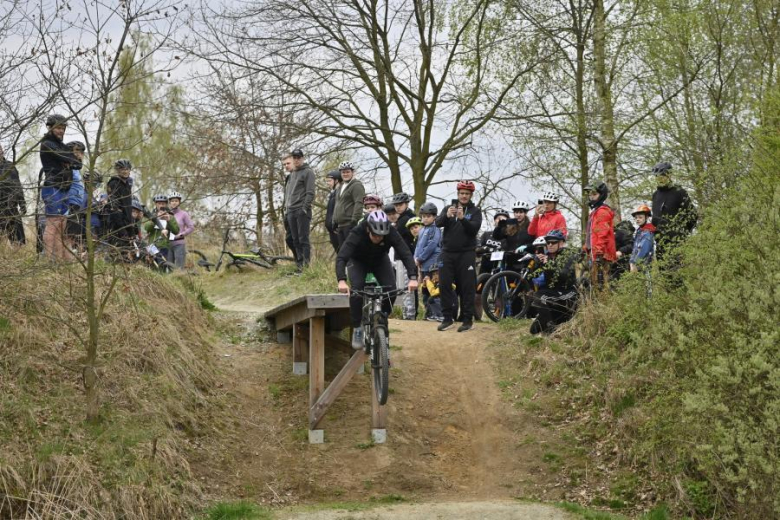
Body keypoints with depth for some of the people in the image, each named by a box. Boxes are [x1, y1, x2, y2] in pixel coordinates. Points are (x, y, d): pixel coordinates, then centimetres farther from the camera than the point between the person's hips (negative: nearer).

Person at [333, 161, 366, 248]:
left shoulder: (357, 185, -6)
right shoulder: (341, 187, 23)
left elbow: (359, 204, -16)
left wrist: (354, 220, -22)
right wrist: (334, 221, 21)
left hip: (350, 224, -9)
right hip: (340, 225, 9)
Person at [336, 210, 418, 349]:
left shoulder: (391, 233, -32)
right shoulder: (357, 233, -37)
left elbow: (406, 254, -34)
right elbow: (341, 257, -44)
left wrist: (413, 278, -50)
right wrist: (341, 280, -60)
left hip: (380, 260, 2)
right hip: (358, 261, -2)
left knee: (390, 288, -20)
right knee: (357, 290, -27)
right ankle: (357, 329, -12)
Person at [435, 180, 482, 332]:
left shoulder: (475, 211, 6)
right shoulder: (449, 208, 11)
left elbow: (475, 228, -12)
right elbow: (438, 223, -6)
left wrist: (462, 218, -28)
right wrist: (447, 216, -27)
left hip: (466, 254, -2)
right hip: (448, 253, 2)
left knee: (467, 287, -2)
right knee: (445, 285, -1)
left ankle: (468, 320, 2)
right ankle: (447, 318, 6)